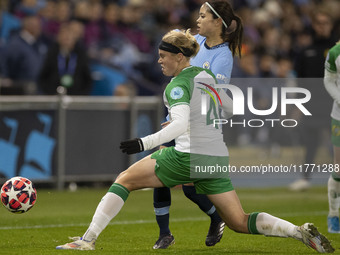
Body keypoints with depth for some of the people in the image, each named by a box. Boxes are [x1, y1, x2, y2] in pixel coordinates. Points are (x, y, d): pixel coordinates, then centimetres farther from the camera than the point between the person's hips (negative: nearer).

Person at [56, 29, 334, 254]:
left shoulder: (178, 85, -9)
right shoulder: (207, 75, 13)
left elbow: (181, 125, -25)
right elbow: (230, 109, 24)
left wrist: (144, 143, -29)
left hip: (188, 156, -7)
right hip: (218, 159, 7)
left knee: (124, 180, 4)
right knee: (240, 223, 11)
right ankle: (300, 231, -9)